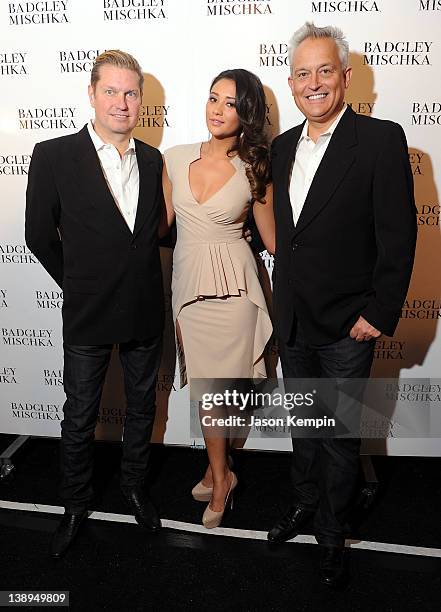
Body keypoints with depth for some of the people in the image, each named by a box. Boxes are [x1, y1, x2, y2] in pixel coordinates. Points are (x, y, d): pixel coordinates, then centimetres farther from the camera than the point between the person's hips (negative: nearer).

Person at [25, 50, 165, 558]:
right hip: (87, 316, -3)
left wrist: (134, 282, 5)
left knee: (141, 408, 18)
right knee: (79, 418, 12)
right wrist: (80, 285, 4)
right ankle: (75, 505, 35)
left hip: (146, 312, 4)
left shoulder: (152, 160, 1)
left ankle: (134, 487, 41)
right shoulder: (54, 156, -11)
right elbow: (40, 236, -4)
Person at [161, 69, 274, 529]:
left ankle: (217, 473, 27)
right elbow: (161, 222, 11)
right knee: (204, 382, 12)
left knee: (216, 383, 5)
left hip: (231, 285, -3)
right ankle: (220, 472, 30)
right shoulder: (175, 159, 2)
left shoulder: (254, 170, -6)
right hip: (187, 280, 3)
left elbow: (272, 240, 0)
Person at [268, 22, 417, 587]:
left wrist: (380, 314, -14)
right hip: (293, 321, 6)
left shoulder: (381, 140, -11)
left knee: (340, 436, 11)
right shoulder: (283, 145, 8)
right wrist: (284, 300, 12)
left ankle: (331, 534, 33)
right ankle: (303, 504, 44)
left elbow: (398, 237, -13)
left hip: (347, 327, -5)